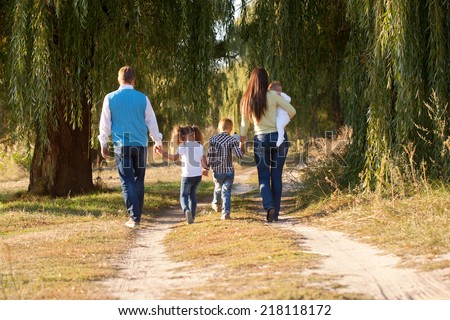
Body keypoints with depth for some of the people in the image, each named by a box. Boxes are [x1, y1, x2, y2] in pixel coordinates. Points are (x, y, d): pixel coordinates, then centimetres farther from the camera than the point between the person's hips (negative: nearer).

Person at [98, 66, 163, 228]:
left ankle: (134, 217, -9)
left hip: (121, 145, -1)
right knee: (138, 180, 14)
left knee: (127, 181, 0)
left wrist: (103, 144, 15)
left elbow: (105, 124, 4)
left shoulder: (110, 98, -1)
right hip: (140, 144, 1)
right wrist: (157, 142, 19)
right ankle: (137, 213, 21)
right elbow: (151, 122, 7)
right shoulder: (142, 98, 0)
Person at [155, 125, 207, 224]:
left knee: (183, 196, 7)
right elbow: (204, 162, 6)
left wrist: (163, 153, -4)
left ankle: (186, 210, -22)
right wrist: (204, 169, 26)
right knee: (192, 194, 21)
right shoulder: (199, 146, 5)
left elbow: (174, 158, -13)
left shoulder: (183, 146, -8)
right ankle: (192, 215, 19)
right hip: (198, 175, 4)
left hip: (187, 175, -4)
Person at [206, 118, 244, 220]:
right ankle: (226, 212, -8)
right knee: (226, 191, 2)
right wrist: (240, 149, 5)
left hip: (217, 170, 2)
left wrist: (207, 168, 3)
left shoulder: (213, 139, -3)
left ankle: (217, 205, 48)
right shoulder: (232, 140, -9)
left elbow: (210, 155, -4)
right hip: (229, 170, -2)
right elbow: (239, 155, -16)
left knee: (218, 188, 24)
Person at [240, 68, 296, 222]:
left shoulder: (247, 100, -1)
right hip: (279, 137, 0)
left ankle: (269, 206, -18)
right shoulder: (273, 96, -8)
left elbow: (244, 124, 7)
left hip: (261, 140, 0)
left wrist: (242, 142, 19)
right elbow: (292, 111, -6)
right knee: (276, 176, 7)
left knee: (263, 177, 6)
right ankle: (275, 212, 9)